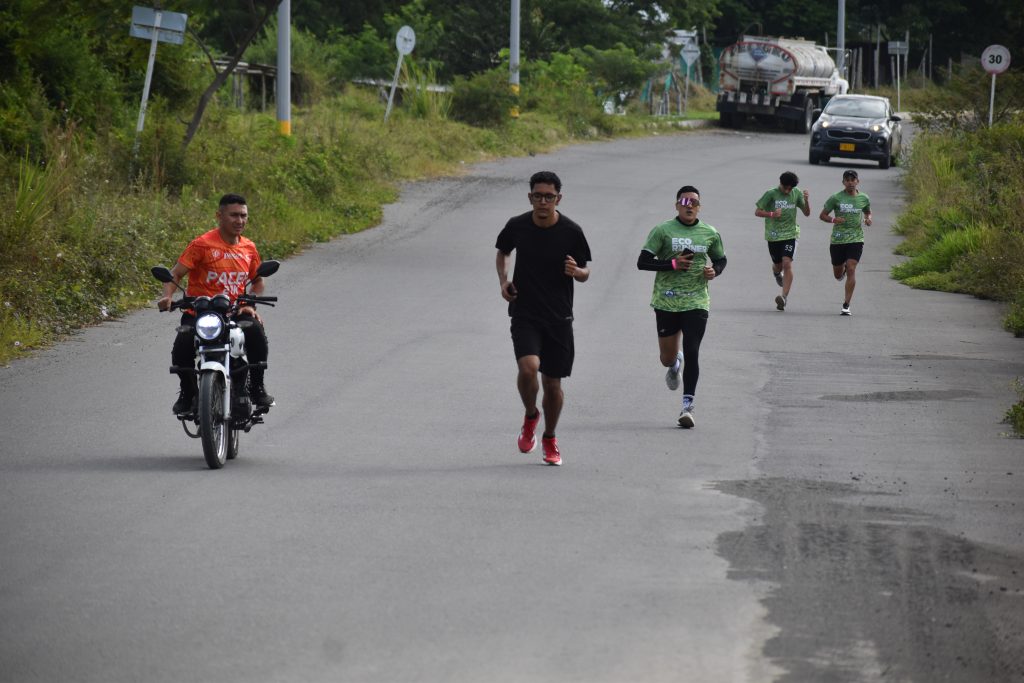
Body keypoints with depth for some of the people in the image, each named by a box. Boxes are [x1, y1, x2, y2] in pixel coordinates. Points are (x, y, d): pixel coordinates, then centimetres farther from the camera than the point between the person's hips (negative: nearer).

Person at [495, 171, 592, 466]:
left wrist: (577, 272, -20)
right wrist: (503, 280, 2)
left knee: (553, 383, 5)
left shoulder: (571, 231, -7)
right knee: (528, 367, -23)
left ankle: (549, 439, 29)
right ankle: (530, 416, 7)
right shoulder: (517, 226, -4)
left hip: (559, 317, 0)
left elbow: (585, 273, 4)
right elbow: (502, 251, 18)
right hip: (524, 314, 0)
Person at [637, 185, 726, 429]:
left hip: (696, 302, 0)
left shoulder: (710, 234, 6)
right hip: (666, 302, 0)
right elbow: (643, 262, -5)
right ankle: (675, 364, 47)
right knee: (667, 357, 8)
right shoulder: (662, 231, -2)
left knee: (692, 353, -10)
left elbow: (721, 260, 21)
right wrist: (673, 264, -16)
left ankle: (688, 405, -6)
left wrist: (714, 270, -2)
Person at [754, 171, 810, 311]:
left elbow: (807, 213, 9)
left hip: (790, 235, 0)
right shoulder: (771, 194, -6)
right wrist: (772, 214, -19)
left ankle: (784, 296, -20)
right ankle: (777, 273, 51)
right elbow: (757, 212, -2)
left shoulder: (796, 193, 2)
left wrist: (806, 200, -11)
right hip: (773, 235, 0)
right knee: (778, 265, 11)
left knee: (787, 263, -16)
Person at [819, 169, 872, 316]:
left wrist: (868, 219, 0)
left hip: (856, 239, 0)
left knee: (851, 270, -14)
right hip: (837, 240, 0)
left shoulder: (864, 199, 5)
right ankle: (842, 269, 50)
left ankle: (846, 306, -10)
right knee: (838, 275, 9)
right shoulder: (835, 198, -3)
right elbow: (823, 215, 2)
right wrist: (833, 220, -18)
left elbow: (868, 212, 23)